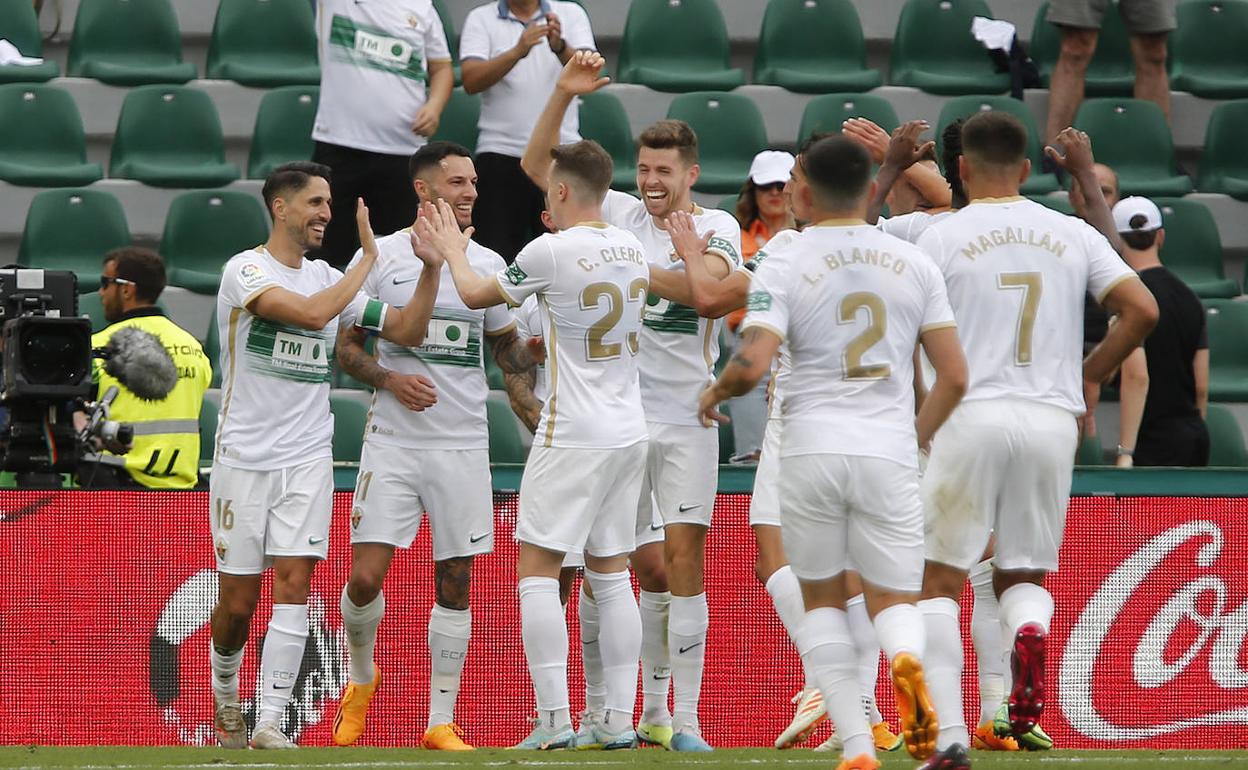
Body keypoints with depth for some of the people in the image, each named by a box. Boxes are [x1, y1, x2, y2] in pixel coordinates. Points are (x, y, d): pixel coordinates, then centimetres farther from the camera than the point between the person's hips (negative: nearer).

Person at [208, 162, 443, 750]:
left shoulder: (330, 279, 10)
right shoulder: (245, 271, -9)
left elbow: (405, 330, 9)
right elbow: (313, 314, -24)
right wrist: (370, 258, -16)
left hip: (307, 458, 4)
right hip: (244, 456, -4)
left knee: (294, 585, -11)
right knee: (238, 602, 3)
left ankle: (270, 723, -12)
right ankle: (225, 698, 30)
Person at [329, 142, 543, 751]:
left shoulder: (486, 264, 7)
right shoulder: (379, 257, -1)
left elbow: (506, 348, 17)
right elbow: (347, 347, 3)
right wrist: (389, 379, -15)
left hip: (463, 445, 2)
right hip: (393, 442, -2)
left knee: (455, 584, 2)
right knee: (366, 577, -9)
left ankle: (441, 721, 10)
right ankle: (361, 677, 21)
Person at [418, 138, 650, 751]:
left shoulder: (551, 251, -13)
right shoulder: (631, 248, 6)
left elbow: (478, 295, 3)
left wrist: (452, 251, 20)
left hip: (572, 437, -7)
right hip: (628, 433, 7)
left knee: (537, 568, -2)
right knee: (611, 574, 11)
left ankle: (554, 719, -9)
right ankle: (620, 720, 7)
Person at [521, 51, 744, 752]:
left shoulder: (716, 228, 0)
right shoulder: (619, 215, 6)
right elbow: (537, 166, 2)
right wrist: (564, 96, -9)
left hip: (686, 418, -2)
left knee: (685, 561, -7)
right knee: (649, 569, 4)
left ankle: (685, 720, -7)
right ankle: (652, 710, 17)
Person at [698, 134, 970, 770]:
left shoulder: (783, 267, -2)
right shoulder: (914, 264, 7)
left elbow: (752, 363, -13)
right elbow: (954, 376, 6)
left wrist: (713, 394, 8)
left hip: (811, 449, -2)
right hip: (889, 451, 2)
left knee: (823, 601, 13)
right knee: (894, 600, 9)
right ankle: (907, 659, -28)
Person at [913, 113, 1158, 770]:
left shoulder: (943, 237, 0)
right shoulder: (1073, 235, 8)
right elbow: (1142, 309, 1)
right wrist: (1089, 375, 12)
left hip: (970, 417, -3)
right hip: (1053, 420, 3)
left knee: (939, 580, 5)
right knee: (1024, 575, 15)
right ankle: (1028, 630, -22)